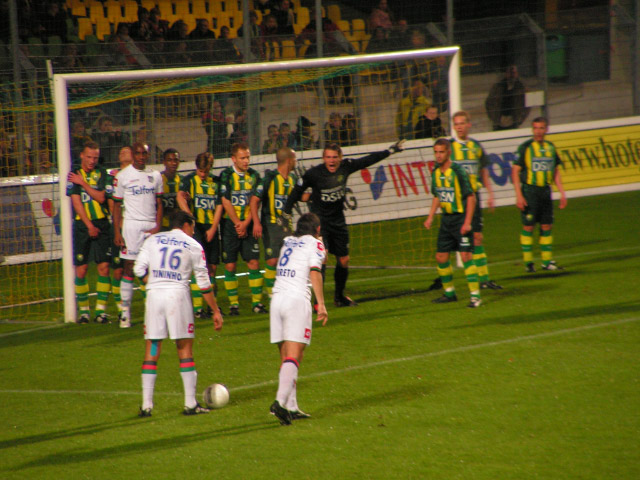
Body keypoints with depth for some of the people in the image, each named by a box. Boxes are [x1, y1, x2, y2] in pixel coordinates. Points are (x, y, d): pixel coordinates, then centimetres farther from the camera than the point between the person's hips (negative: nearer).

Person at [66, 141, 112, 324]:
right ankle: (83, 310, 7)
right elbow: (76, 202, -3)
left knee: (104, 267, -5)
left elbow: (101, 197, -4)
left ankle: (101, 310, -1)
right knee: (81, 269, -2)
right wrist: (89, 226, -10)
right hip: (82, 225, -1)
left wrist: (83, 183, -9)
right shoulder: (74, 176, 4)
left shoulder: (101, 174, 7)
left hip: (101, 223, 1)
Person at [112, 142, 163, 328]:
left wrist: (158, 227, -1)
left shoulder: (155, 175, 11)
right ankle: (125, 312, -2)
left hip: (151, 225, 3)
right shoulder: (122, 176, 1)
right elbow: (116, 206, 1)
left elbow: (159, 204, 12)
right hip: (131, 224, -3)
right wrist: (117, 232, -6)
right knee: (129, 269, -4)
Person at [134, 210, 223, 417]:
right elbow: (204, 283, 5)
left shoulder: (152, 240, 12)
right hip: (178, 294, -2)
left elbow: (139, 270, 3)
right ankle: (190, 403, 3)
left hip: (154, 294, 2)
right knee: (185, 349, 6)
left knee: (152, 351, 6)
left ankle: (146, 405, 2)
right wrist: (216, 311, 11)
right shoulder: (193, 246, 7)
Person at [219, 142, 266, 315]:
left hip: (247, 225, 2)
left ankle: (257, 302, 2)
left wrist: (245, 224, -9)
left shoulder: (254, 175, 5)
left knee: (254, 263, -4)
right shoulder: (226, 175, -4)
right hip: (230, 225, -2)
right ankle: (233, 304, 6)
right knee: (230, 265, -2)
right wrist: (237, 223, -11)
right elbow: (225, 202, -8)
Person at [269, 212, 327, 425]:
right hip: (297, 299, -6)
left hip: (277, 298, 6)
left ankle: (291, 407, 8)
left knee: (286, 356, 9)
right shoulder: (314, 243, 3)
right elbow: (314, 271, -11)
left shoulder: (288, 241, 22)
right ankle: (280, 401, -27)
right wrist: (321, 304, -14)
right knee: (293, 357, -11)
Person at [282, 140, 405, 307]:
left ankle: (339, 297, 33)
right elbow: (297, 191, -4)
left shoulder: (345, 167, -7)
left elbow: (368, 160, 8)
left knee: (343, 260, 12)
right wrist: (286, 213, -4)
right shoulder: (313, 173, -17)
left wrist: (390, 151, 16)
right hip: (319, 219, -5)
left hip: (338, 219, 5)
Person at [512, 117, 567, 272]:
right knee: (528, 227, -4)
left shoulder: (550, 147, 10)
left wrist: (562, 193, 11)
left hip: (545, 190, 5)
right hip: (530, 190, -5)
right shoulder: (525, 147, -6)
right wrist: (519, 195, -14)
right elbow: (515, 171, -8)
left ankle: (547, 261, 11)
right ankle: (528, 263, 2)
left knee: (547, 227, 5)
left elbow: (556, 172, 18)